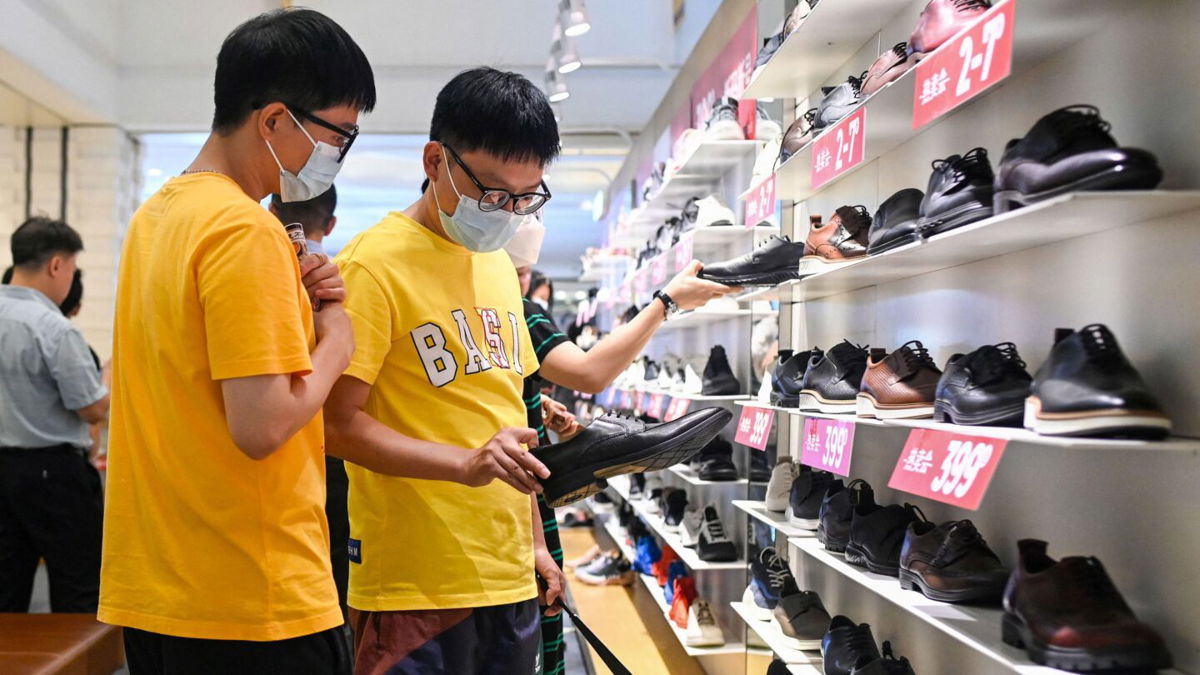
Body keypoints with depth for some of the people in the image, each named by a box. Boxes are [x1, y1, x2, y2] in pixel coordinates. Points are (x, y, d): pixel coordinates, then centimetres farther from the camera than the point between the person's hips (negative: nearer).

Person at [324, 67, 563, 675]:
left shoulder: (498, 264, 12)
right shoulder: (374, 264, -11)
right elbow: (338, 423, -15)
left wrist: (534, 543, 17)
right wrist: (465, 464, -26)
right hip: (417, 587, -7)